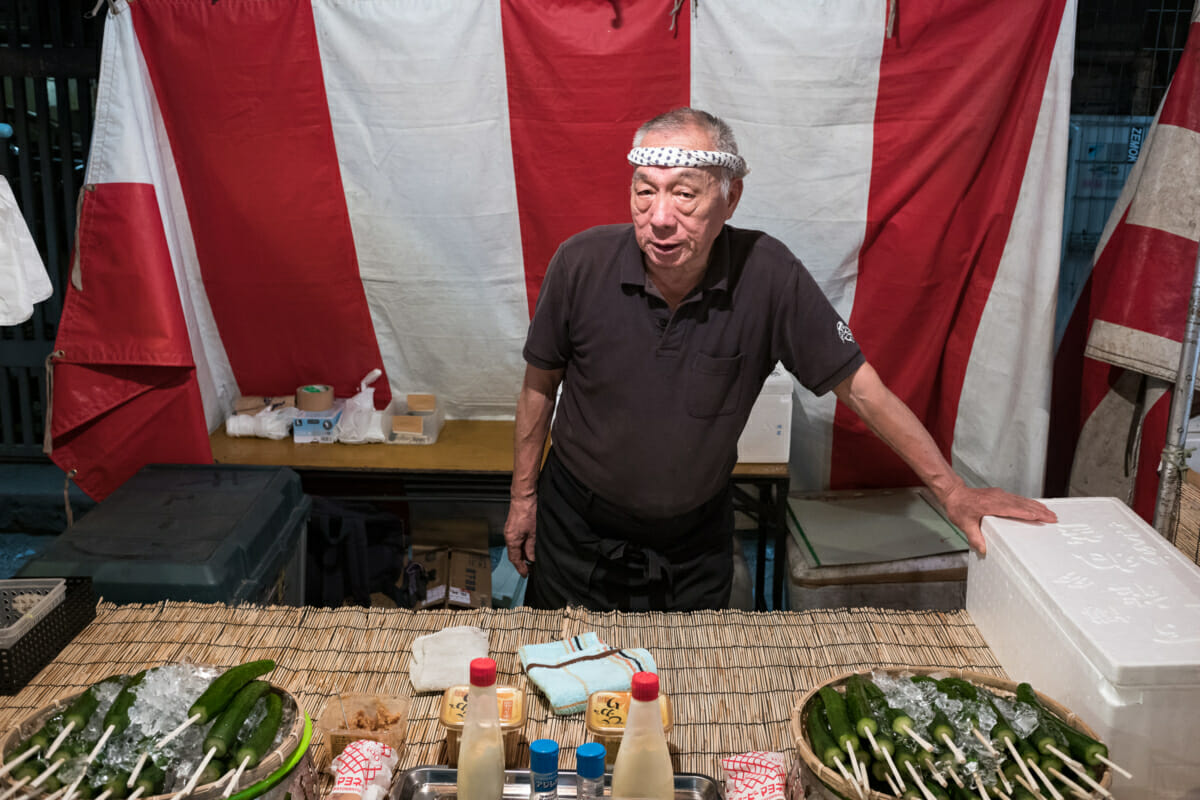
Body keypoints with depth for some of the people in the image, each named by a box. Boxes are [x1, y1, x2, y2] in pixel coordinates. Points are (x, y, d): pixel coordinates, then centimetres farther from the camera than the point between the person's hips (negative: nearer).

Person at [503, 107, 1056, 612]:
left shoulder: (767, 274, -21)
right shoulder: (582, 264, -19)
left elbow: (857, 386, -11)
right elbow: (540, 383, -4)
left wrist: (952, 491, -9)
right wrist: (523, 495, 2)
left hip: (695, 536, 0)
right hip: (578, 526, 0)